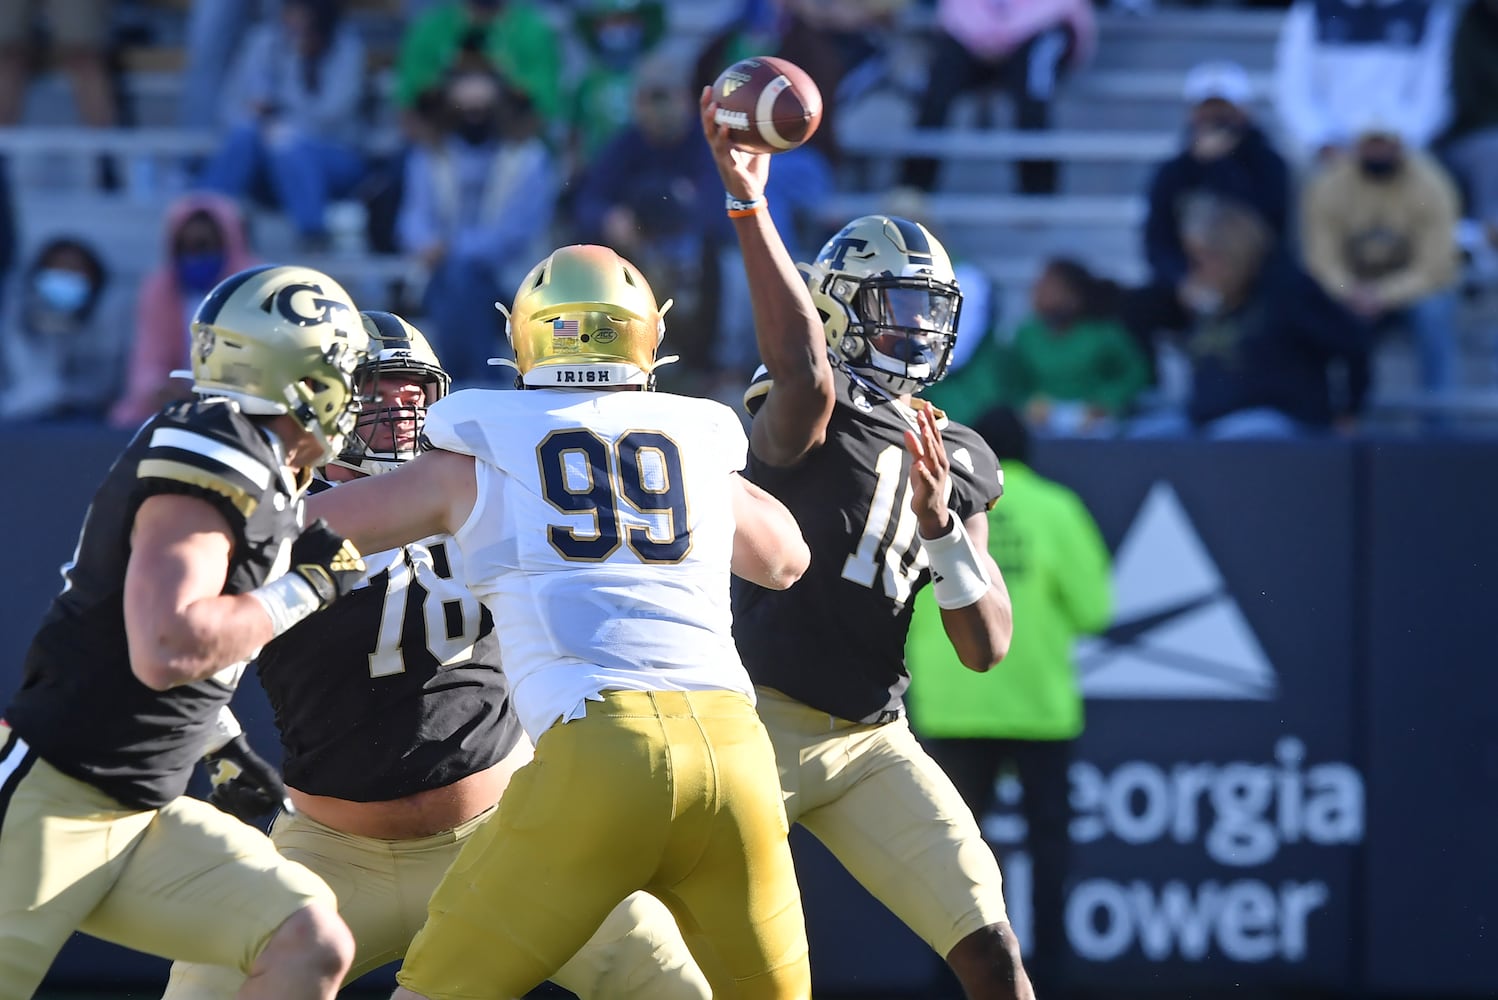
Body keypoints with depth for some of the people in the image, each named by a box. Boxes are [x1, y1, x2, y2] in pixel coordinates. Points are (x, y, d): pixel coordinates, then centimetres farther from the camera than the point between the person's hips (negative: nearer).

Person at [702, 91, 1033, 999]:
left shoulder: (959, 462, 12)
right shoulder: (805, 417, -5)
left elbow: (987, 647, 7)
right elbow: (807, 377, -33)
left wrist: (940, 520, -11)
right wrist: (749, 204, -36)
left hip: (873, 744, 5)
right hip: (761, 721, -5)